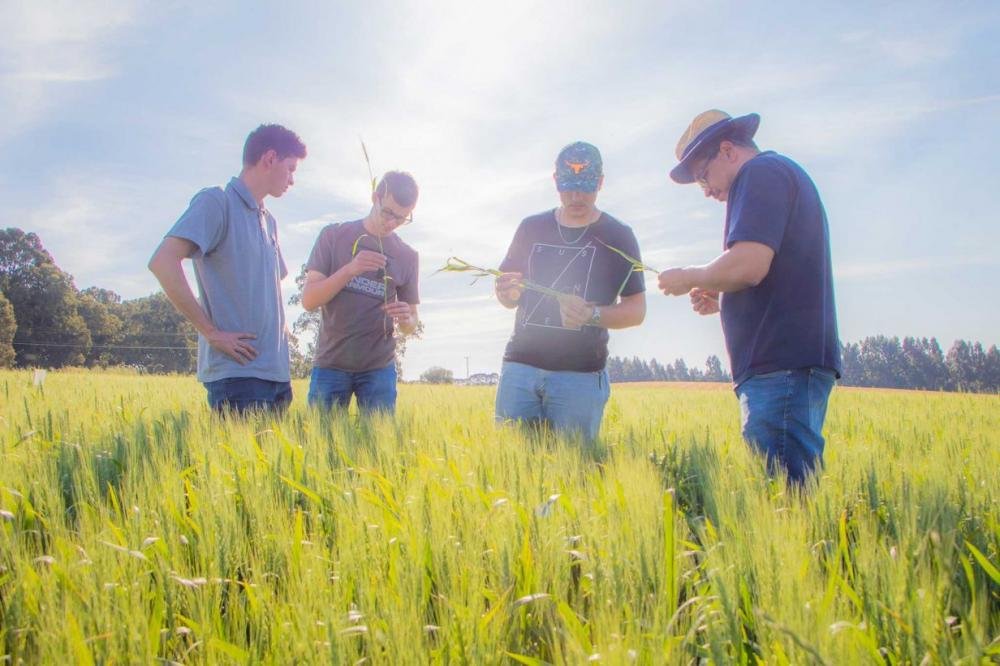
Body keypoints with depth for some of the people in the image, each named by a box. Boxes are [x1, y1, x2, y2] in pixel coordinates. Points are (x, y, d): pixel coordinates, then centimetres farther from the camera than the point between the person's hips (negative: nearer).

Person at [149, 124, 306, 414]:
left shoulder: (269, 221, 19)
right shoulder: (216, 202, -5)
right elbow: (163, 262, -18)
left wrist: (280, 324, 14)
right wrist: (211, 332, -16)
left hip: (277, 371, 8)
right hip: (237, 372, -8)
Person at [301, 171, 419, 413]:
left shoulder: (407, 256, 6)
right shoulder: (334, 236, 2)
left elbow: (410, 327, 10)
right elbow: (309, 300, -5)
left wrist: (406, 319, -14)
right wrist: (350, 269, -20)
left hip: (378, 368, 1)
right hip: (331, 363, -1)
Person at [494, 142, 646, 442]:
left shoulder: (617, 237, 3)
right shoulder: (532, 228, 12)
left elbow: (636, 310, 2)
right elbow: (507, 297, 18)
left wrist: (592, 314, -17)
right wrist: (508, 291, -6)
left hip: (580, 375, -2)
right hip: (520, 366, 3)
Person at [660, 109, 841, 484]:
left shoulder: (761, 172, -5)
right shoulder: (786, 174, 27)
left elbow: (748, 265, -20)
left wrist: (689, 277, -2)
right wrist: (721, 300, 20)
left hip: (781, 364, -10)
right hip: (796, 358, 10)